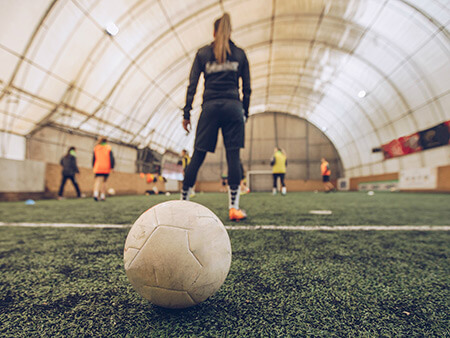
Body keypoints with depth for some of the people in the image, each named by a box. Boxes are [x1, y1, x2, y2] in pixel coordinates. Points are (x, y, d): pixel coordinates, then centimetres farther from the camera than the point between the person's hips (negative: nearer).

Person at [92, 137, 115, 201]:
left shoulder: (96, 148, 9)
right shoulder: (108, 148, 3)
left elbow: (93, 159, 11)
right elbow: (112, 158, -4)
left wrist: (94, 167, 18)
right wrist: (112, 167, -2)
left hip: (98, 168, 1)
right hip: (106, 168, 0)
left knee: (98, 181, -6)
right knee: (104, 181, 12)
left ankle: (95, 194, -31)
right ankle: (103, 196, 10)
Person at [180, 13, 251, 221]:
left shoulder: (203, 53, 13)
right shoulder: (240, 54, 15)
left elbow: (192, 85, 5)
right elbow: (246, 88, 11)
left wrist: (186, 113, 5)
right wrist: (245, 113, 17)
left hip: (210, 107, 0)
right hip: (233, 107, 0)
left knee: (197, 157, 3)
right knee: (233, 156, -3)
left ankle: (183, 202, 11)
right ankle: (234, 208, -4)